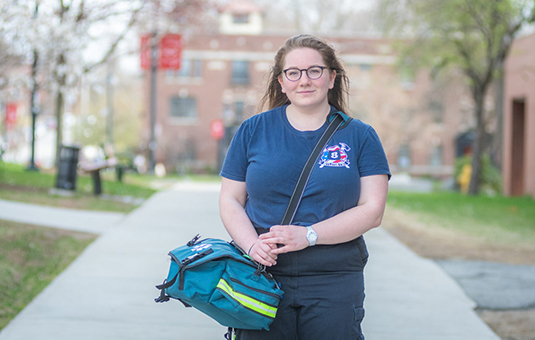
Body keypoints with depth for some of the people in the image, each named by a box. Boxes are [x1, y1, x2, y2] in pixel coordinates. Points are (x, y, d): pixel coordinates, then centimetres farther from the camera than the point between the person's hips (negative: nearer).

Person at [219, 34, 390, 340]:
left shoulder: (360, 136, 6)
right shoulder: (253, 131, 9)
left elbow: (372, 210, -2)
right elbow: (230, 201, 8)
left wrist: (308, 236, -13)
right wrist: (252, 245, -11)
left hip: (335, 283, 0)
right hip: (263, 277, 0)